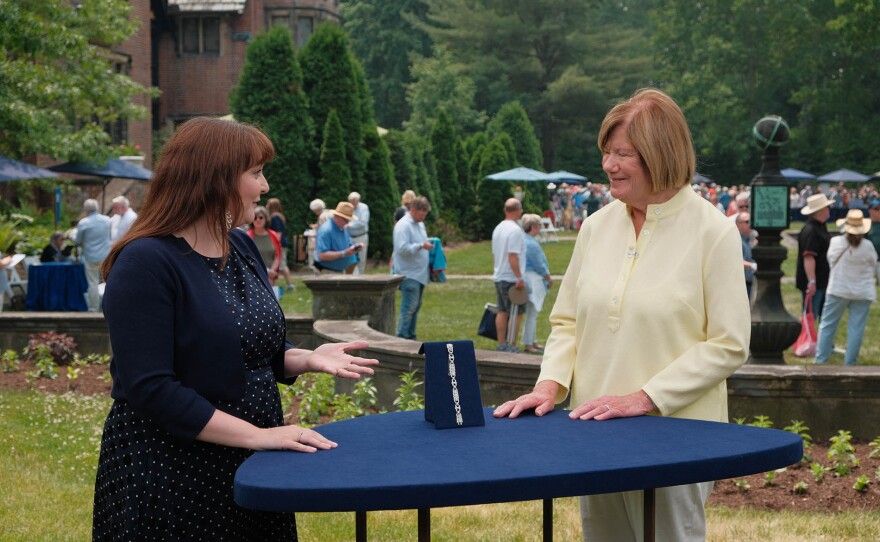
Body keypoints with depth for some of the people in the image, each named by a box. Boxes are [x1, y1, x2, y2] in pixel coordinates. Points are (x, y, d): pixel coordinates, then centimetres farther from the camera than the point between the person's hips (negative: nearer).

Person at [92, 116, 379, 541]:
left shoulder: (242, 247, 7)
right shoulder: (145, 263, -18)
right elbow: (150, 390, -23)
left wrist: (307, 359, -4)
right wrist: (256, 435, -24)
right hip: (169, 475, -7)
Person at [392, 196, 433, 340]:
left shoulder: (420, 224, 17)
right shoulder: (403, 225, -13)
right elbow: (402, 248, -22)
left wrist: (428, 244, 12)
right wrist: (421, 246, -24)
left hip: (420, 273, 9)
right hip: (409, 274, -9)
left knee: (416, 306, 13)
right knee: (409, 307, -10)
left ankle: (411, 337, 19)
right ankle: (402, 337, -6)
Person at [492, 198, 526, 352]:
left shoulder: (498, 228, 12)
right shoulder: (515, 230, -16)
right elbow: (513, 256, -22)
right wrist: (519, 277, -21)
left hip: (498, 276, 9)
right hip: (511, 278, -9)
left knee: (502, 312, 11)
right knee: (517, 313, -3)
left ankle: (501, 344, 13)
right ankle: (511, 345, -3)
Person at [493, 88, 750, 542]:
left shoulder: (713, 232, -9)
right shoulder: (597, 226, 6)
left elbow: (728, 345, -11)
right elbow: (566, 321, 13)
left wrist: (643, 398, -17)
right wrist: (551, 384, -5)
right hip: (595, 435, 5)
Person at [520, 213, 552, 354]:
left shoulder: (522, 239, 12)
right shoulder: (531, 244, -19)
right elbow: (540, 266, -15)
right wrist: (549, 279, -1)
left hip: (525, 278, 11)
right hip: (533, 279, -11)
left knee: (532, 313, 17)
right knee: (531, 314, -5)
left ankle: (533, 341, 24)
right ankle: (528, 344, -2)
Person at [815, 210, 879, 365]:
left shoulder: (835, 242, -7)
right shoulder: (867, 246, -9)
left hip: (838, 290, 1)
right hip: (862, 293, 0)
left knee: (827, 325, 10)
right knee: (856, 329, 5)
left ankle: (821, 360, 11)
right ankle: (850, 363, 7)